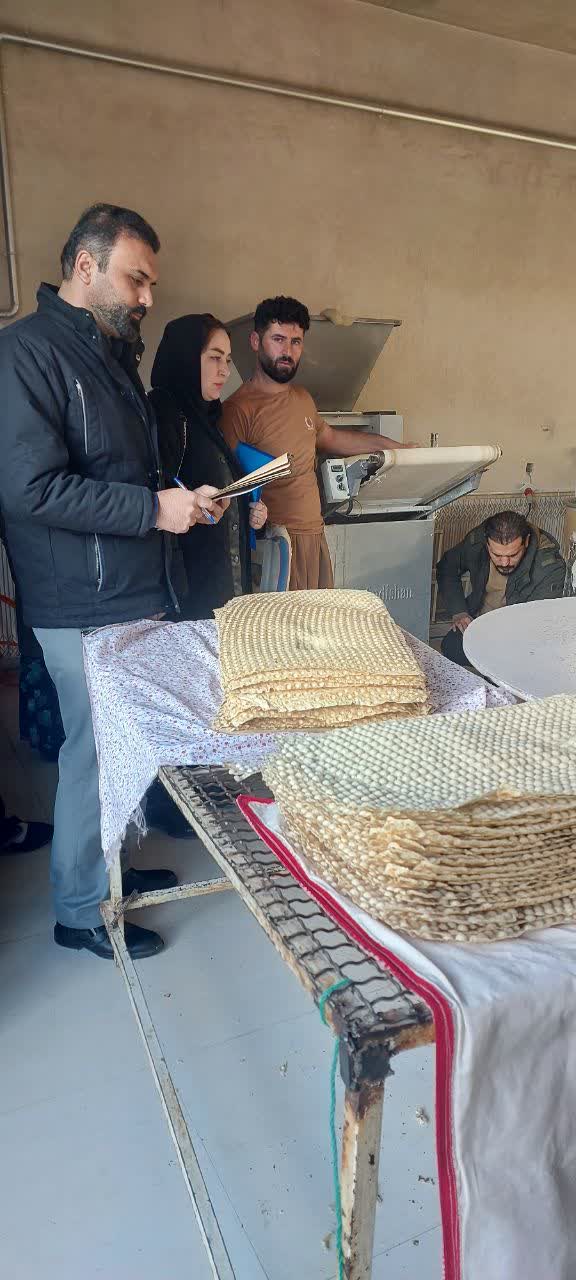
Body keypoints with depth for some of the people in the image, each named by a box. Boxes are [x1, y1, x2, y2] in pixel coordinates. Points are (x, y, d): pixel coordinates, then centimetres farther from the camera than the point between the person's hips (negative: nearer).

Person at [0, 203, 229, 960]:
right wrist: (154, 508, -20)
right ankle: (81, 909, 20)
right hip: (85, 607, -9)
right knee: (97, 751, 1)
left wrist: (183, 500, 10)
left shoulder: (114, 352, 17)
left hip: (137, 592, 9)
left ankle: (109, 863, 35)